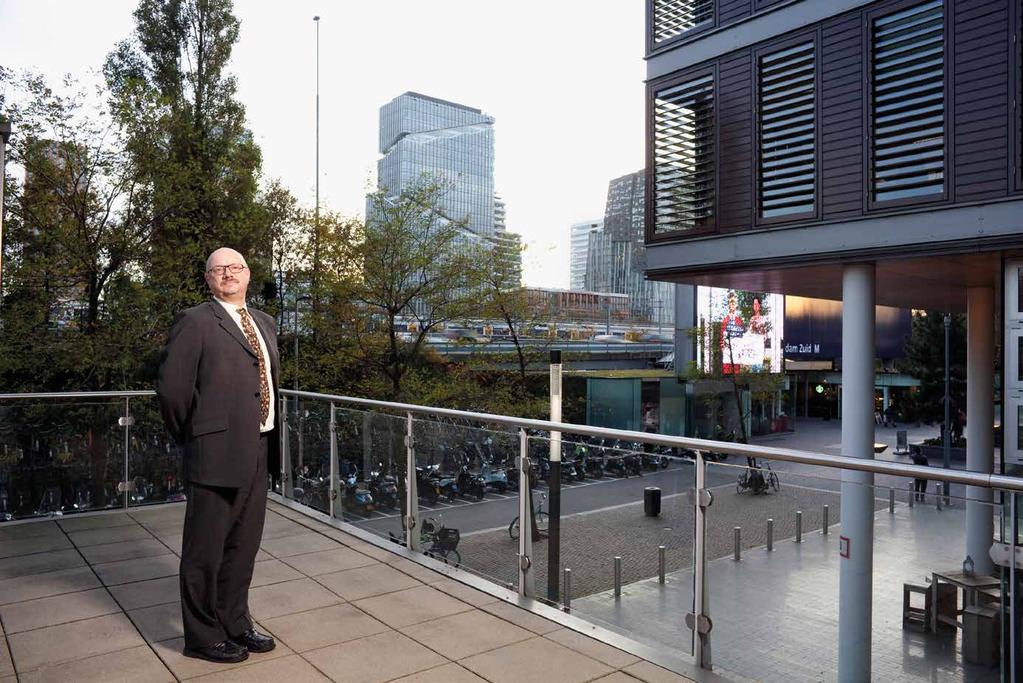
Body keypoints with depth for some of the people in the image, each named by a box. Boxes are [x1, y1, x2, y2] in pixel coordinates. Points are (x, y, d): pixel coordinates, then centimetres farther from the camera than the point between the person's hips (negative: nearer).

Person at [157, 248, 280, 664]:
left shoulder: (263, 323, 14)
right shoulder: (195, 322, -8)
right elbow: (172, 386, -12)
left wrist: (271, 438, 15)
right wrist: (192, 438, -3)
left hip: (258, 453, 7)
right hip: (217, 453, -7)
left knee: (243, 546, 18)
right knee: (205, 549, 8)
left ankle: (235, 624, 35)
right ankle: (203, 637, 23)